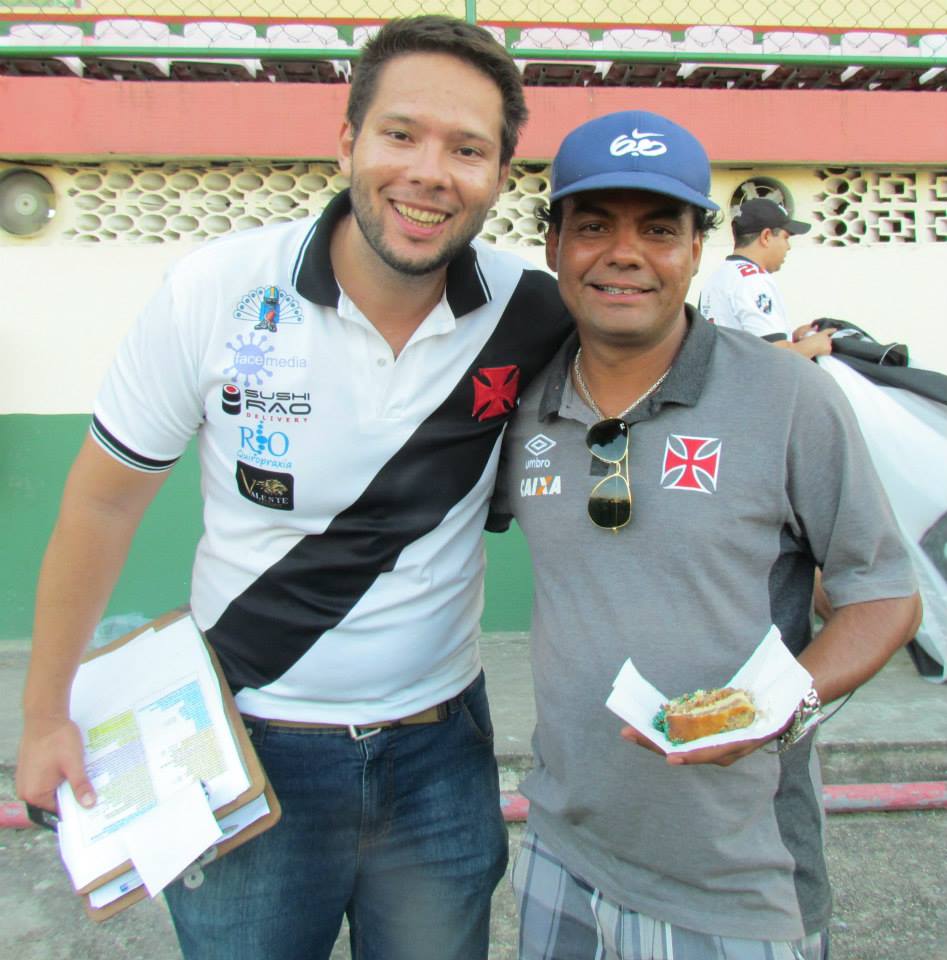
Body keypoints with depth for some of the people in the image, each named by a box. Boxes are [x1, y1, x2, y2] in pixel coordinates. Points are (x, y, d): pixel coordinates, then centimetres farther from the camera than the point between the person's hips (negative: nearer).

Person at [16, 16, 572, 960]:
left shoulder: (530, 312, -11)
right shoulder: (218, 291, -14)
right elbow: (104, 500, -4)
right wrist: (45, 714, 1)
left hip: (438, 752, 2)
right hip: (246, 746, -1)